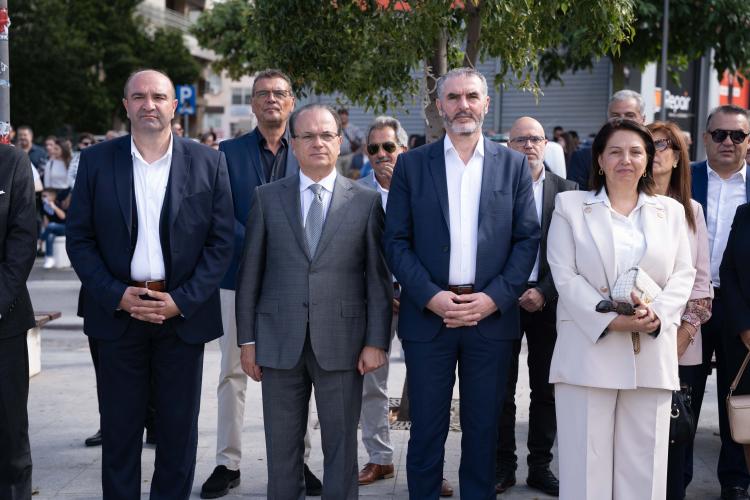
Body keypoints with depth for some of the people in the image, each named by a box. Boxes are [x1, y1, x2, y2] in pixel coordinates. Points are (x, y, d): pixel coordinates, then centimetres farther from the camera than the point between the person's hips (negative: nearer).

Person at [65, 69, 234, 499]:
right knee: (119, 428, 9)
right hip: (118, 313, 1)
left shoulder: (208, 163, 0)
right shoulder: (97, 161, 1)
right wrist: (117, 296, -11)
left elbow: (221, 241, -2)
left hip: (184, 314, 0)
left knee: (179, 429, 9)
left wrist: (182, 301, -11)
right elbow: (79, 239, 1)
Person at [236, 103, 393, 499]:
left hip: (340, 343, -1)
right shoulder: (267, 198, 6)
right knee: (281, 446, 10)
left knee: (341, 445, 7)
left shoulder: (366, 201, 3)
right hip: (280, 342, 1)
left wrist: (377, 341, -5)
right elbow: (250, 273, 6)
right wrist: (247, 340, 2)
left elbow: (378, 278, 1)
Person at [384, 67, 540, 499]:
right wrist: (430, 297, -11)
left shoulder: (513, 165, 6)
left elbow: (528, 238, 3)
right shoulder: (411, 165, 4)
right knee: (426, 431, 6)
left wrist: (494, 297, -9)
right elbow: (396, 241, 1)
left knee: (484, 431, 10)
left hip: (492, 315, 1)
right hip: (428, 314, 0)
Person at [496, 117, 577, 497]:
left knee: (546, 389, 8)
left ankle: (540, 466, 19)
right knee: (501, 389, 5)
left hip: (548, 301, 1)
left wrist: (544, 292, -11)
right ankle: (503, 466, 16)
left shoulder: (566, 191, 4)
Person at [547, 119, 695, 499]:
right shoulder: (570, 206, 7)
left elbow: (683, 275, 9)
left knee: (643, 466, 4)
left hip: (651, 354, 2)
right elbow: (565, 276, -2)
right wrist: (611, 322, -14)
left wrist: (656, 317, -11)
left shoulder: (671, 211, 16)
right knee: (586, 462, 0)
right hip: (589, 350, -2)